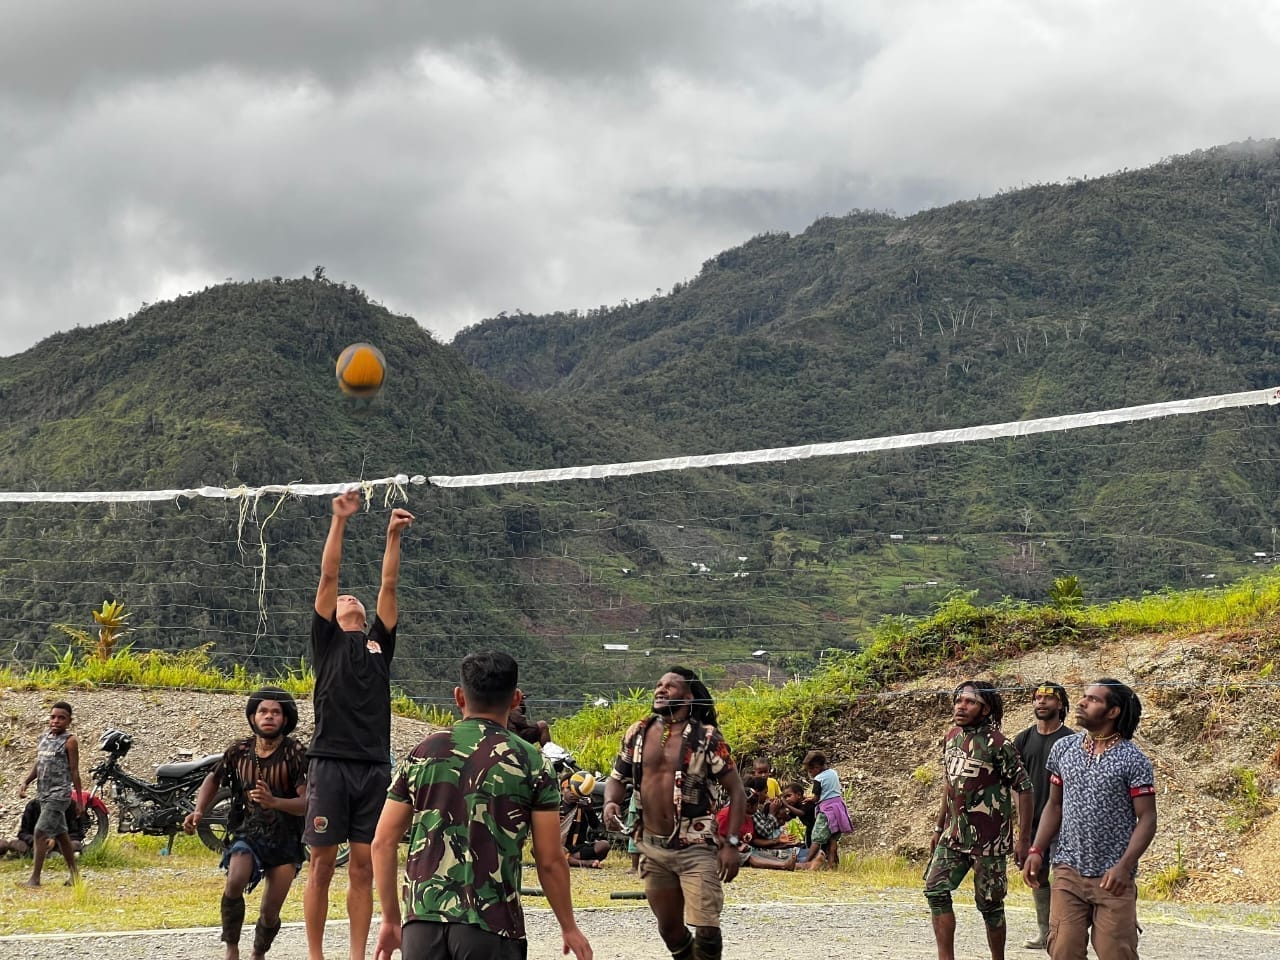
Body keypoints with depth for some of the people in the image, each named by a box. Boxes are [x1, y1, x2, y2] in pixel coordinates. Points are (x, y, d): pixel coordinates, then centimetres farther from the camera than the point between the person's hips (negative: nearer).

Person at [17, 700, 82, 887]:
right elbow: (37, 765, 19)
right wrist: (25, 783, 4)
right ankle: (74, 874, 23)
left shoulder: (70, 741, -8)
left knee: (40, 833, -13)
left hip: (59, 794, -8)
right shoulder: (44, 738, 12)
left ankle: (35, 878, -12)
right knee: (60, 834, 14)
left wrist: (79, 801, -7)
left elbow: (74, 772, -8)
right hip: (44, 794, 8)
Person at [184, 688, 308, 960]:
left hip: (286, 839, -1)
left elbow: (307, 803, -20)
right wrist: (199, 811, 2)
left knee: (270, 914, 0)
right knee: (234, 883, -29)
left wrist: (273, 802, -37)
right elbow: (213, 779, 18)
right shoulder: (239, 751, -2)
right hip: (248, 833, 1)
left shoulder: (295, 754, -13)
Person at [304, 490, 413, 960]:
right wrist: (339, 520, -3)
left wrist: (393, 536, 5)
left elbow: (389, 586, 11)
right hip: (330, 762, -3)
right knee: (322, 865, 0)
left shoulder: (379, 643, 17)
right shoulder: (328, 639, 9)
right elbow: (328, 576, 2)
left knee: (364, 867, 5)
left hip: (375, 764, 3)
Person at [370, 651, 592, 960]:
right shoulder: (531, 763, 0)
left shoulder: (422, 753, 7)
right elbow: (550, 860, -1)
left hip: (422, 917, 3)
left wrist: (390, 919, 16)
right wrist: (569, 928, 12)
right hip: (491, 923, -3)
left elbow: (383, 843, 7)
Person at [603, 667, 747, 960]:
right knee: (669, 928, 15)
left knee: (707, 931, -13)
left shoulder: (706, 738, -7)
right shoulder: (638, 733, 6)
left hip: (695, 849, -5)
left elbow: (736, 791, -6)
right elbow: (618, 777, 16)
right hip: (652, 848, 5)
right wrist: (610, 802, -8)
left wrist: (731, 844, -13)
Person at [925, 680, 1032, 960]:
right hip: (954, 834, 6)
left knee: (989, 903, 2)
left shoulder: (996, 744, -14)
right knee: (935, 889, -6)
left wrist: (1024, 839, -15)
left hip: (988, 840, -6)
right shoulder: (951, 738, 7)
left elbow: (1024, 789, -12)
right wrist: (939, 826, 19)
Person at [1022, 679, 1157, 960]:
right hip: (1068, 872, 4)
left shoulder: (1133, 760, -7)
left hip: (1112, 877, -4)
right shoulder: (1063, 749, 7)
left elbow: (1146, 819, -9)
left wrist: (1124, 866, -21)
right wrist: (1037, 850, 1)